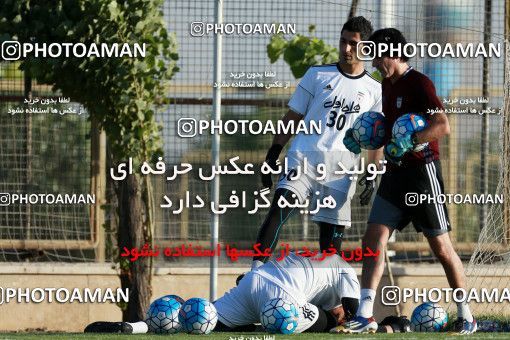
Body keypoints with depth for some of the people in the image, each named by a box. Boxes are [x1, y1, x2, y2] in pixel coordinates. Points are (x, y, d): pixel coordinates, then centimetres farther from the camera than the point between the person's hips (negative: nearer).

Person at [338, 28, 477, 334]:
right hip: (396, 171, 8)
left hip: (423, 171, -8)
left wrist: (409, 141, -32)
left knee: (441, 246, -1)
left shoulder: (419, 84, -13)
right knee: (374, 238, -3)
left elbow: (443, 126, -22)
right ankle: (366, 316, -4)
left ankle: (466, 317, 10)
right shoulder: (388, 85, 13)